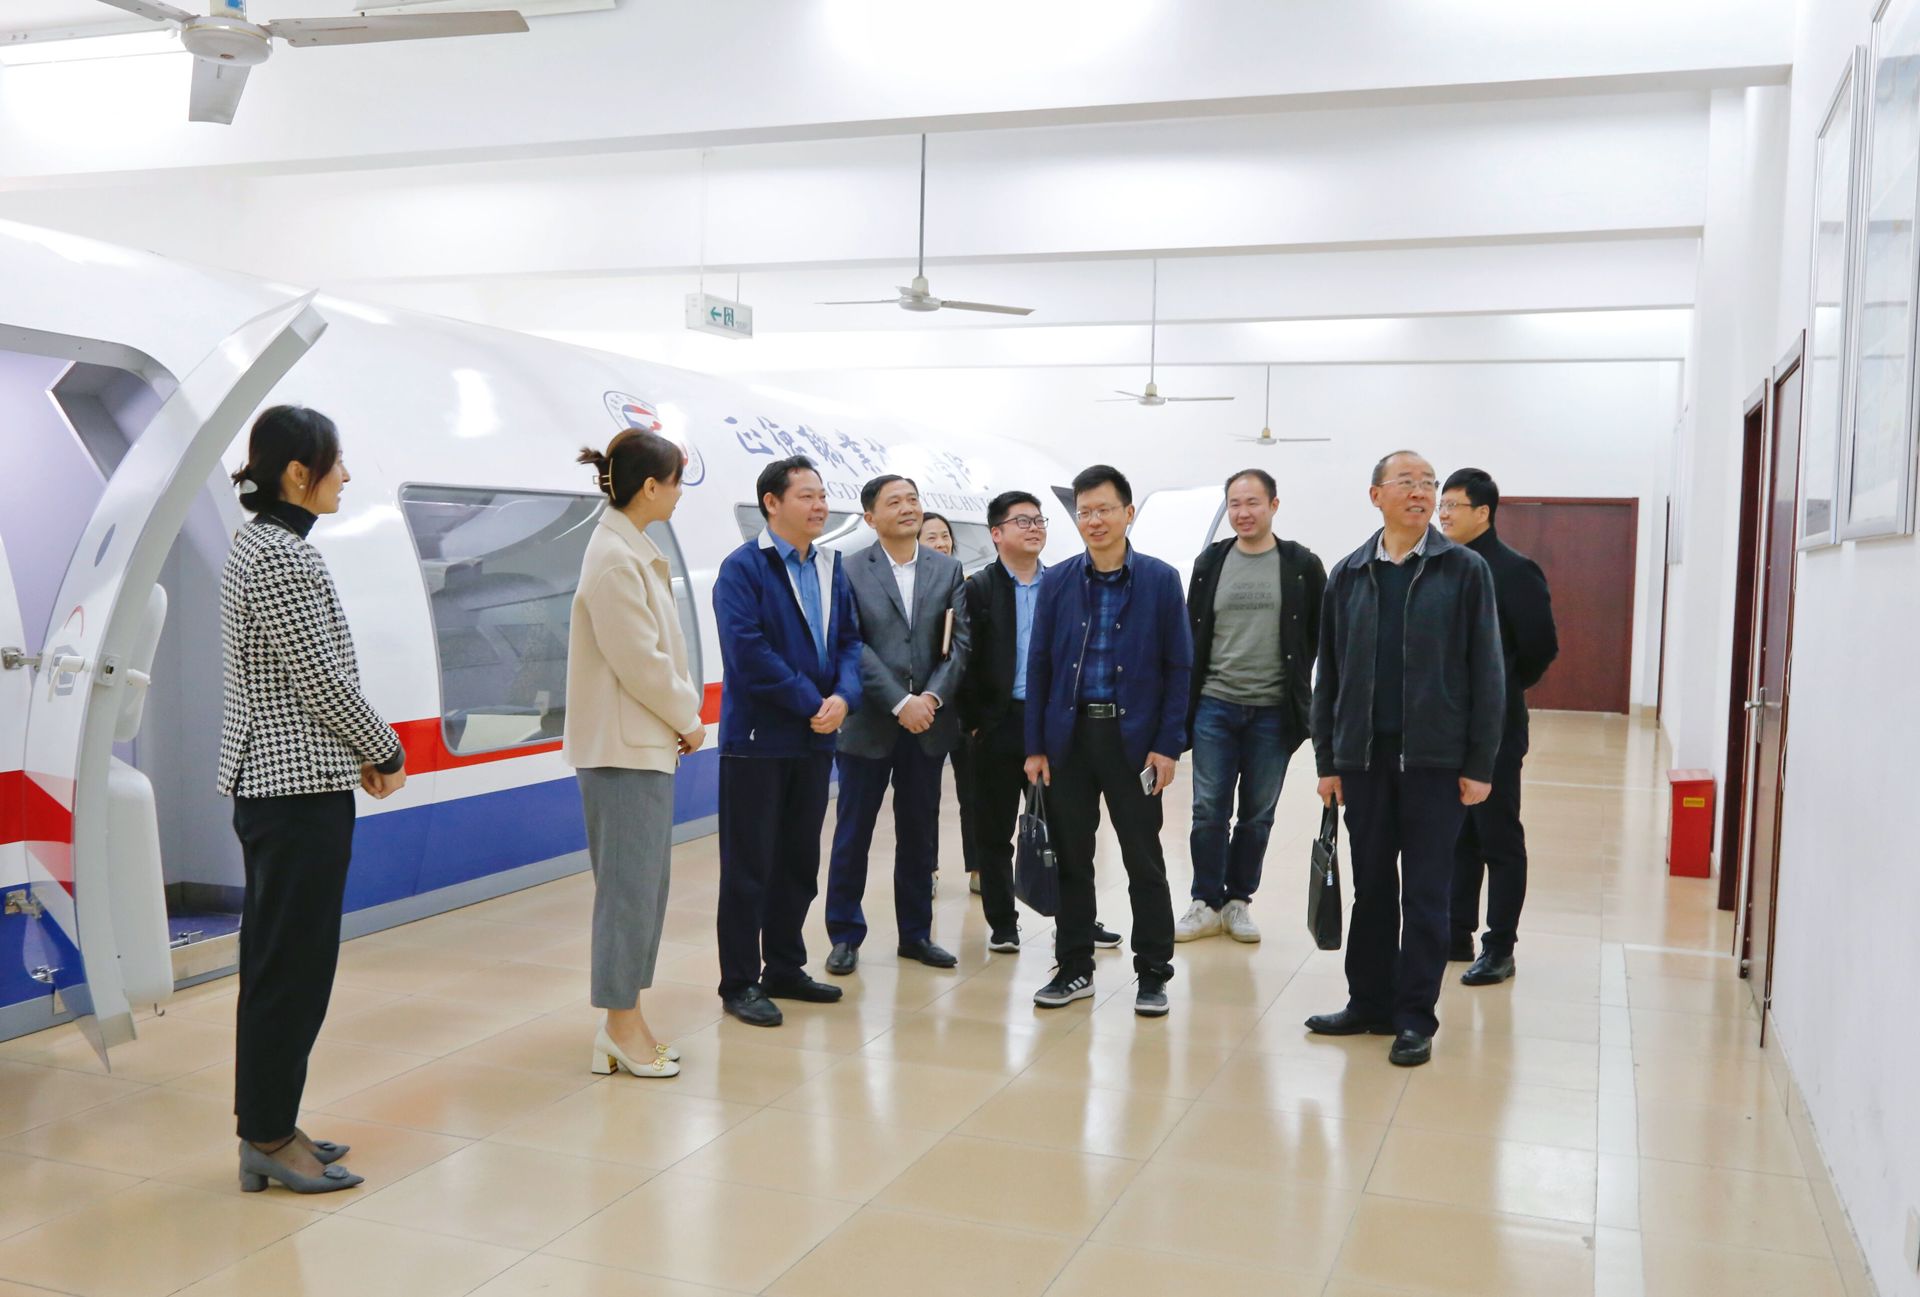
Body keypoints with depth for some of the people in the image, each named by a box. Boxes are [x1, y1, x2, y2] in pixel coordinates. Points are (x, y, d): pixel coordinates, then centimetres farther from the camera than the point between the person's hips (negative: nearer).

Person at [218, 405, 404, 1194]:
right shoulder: (283, 556, -18)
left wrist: (360, 753, 12)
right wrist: (386, 752, -3)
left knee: (272, 961, 15)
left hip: (265, 781, 10)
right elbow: (323, 681, -18)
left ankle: (266, 1128, 25)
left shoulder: (257, 544, 13)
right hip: (299, 785, -10)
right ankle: (269, 1140, 10)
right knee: (296, 966, -1)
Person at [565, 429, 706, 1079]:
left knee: (643, 884, 13)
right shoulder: (615, 558, -17)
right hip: (622, 748, -10)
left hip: (646, 744, 10)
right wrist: (687, 719, -6)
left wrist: (684, 714, 5)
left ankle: (625, 1024, 22)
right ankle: (621, 1029, 10)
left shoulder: (633, 551, 13)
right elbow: (639, 662, -19)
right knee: (628, 885, -2)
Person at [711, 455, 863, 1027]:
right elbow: (747, 652, -19)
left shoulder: (832, 567, 10)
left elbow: (849, 639, 9)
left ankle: (784, 968, 27)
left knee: (799, 861, 14)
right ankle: (740, 983, 11)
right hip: (757, 738, -7)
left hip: (815, 738, 7)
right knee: (748, 866, 1)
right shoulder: (742, 568, -11)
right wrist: (811, 702, -17)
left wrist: (843, 696, -10)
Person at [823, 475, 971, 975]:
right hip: (869, 723, -3)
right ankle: (845, 935, 15)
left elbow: (959, 642, 2)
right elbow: (853, 647, -9)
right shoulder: (850, 572, -3)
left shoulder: (948, 570, 7)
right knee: (853, 834, 4)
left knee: (919, 833, 11)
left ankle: (915, 933, 22)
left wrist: (933, 697, -12)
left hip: (928, 723, 3)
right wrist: (899, 703, -17)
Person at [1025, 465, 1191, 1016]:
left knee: (1144, 861, 5)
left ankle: (1153, 974, 16)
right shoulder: (1057, 582, 4)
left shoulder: (1160, 580, -1)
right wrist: (1035, 745, 0)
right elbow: (1039, 665, 4)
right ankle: (1074, 969, 20)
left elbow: (1178, 667, -2)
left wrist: (1168, 744, -8)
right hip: (1069, 735, 2)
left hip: (1133, 737, -2)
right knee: (1070, 857, 9)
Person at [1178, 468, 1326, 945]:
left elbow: (1320, 635, 6)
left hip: (1273, 710, -1)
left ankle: (1238, 901, 21)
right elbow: (1191, 633, 10)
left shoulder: (1302, 566, -1)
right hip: (1215, 705, 1)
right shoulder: (1210, 562, 6)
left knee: (1257, 814, 8)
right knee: (1209, 811, 1)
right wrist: (1188, 696, 7)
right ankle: (1206, 904, 12)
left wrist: (1295, 678, 2)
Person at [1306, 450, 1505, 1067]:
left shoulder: (1464, 570, -1)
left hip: (1436, 758, -2)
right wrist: (1327, 759, 6)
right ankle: (1370, 1004, 23)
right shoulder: (1348, 575, 7)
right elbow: (1329, 673, 9)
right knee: (1372, 886, 11)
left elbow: (1486, 671, -2)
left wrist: (1480, 764, -7)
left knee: (1426, 892, 4)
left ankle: (1415, 1017, 14)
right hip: (1366, 756, 3)